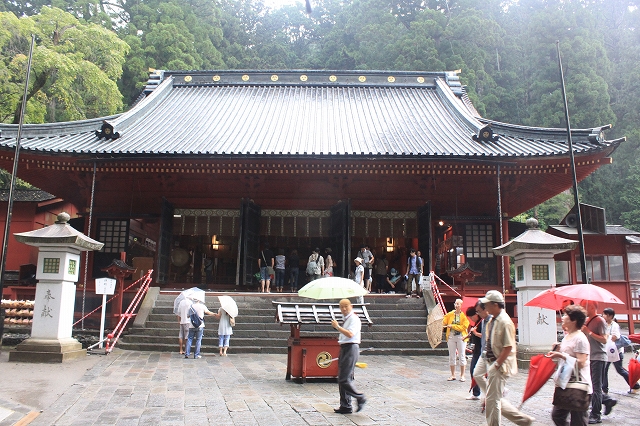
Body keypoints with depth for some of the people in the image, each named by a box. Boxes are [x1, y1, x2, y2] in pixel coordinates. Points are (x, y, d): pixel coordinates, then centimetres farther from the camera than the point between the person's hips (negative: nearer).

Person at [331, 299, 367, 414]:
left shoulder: (354, 319, -11)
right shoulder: (345, 319, 18)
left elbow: (350, 334, -25)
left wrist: (337, 327, -21)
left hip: (351, 348, -10)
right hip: (344, 348, 10)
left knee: (344, 379, -12)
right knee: (342, 379, 11)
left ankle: (360, 398, 3)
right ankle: (345, 406, 18)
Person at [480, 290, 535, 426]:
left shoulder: (505, 322, -19)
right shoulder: (493, 320, 10)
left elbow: (508, 347, -21)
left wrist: (496, 365, -19)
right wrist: (490, 366, 15)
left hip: (500, 366, -10)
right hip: (493, 364, 10)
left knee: (492, 399, -3)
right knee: (497, 399, 15)